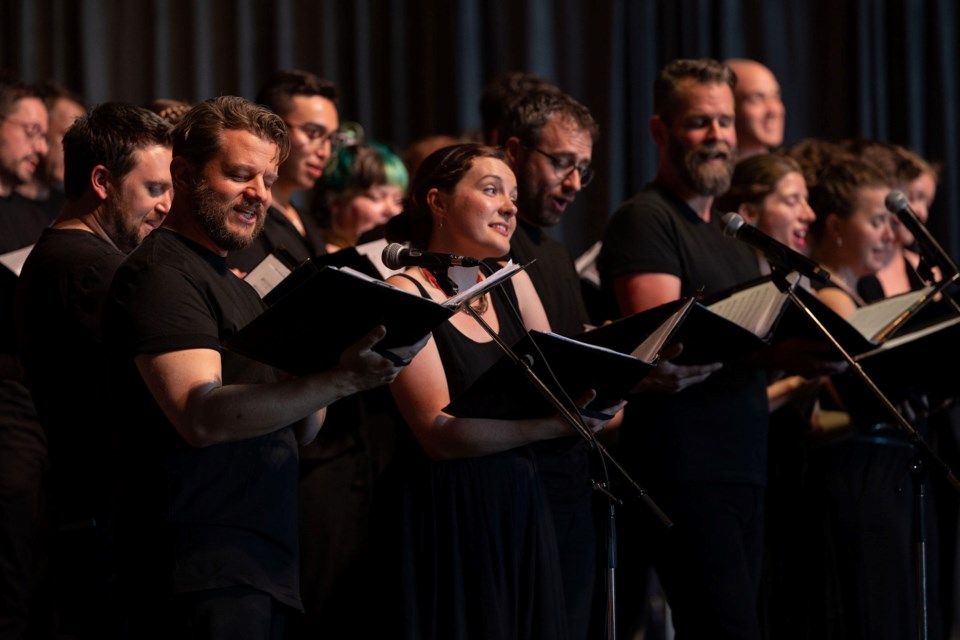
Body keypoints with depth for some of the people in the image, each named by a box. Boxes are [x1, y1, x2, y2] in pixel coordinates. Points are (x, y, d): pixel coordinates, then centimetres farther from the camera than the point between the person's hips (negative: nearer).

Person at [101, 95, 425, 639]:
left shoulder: (233, 284, 22)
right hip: (204, 572, -9)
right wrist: (338, 381, -29)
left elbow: (299, 432, 20)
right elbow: (200, 417, -22)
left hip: (264, 568, 9)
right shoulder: (161, 273, -8)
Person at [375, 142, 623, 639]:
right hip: (445, 521, -6)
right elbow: (439, 433, -18)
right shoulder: (406, 293, -9)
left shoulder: (511, 281, 11)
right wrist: (557, 422, -27)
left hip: (520, 514, 6)